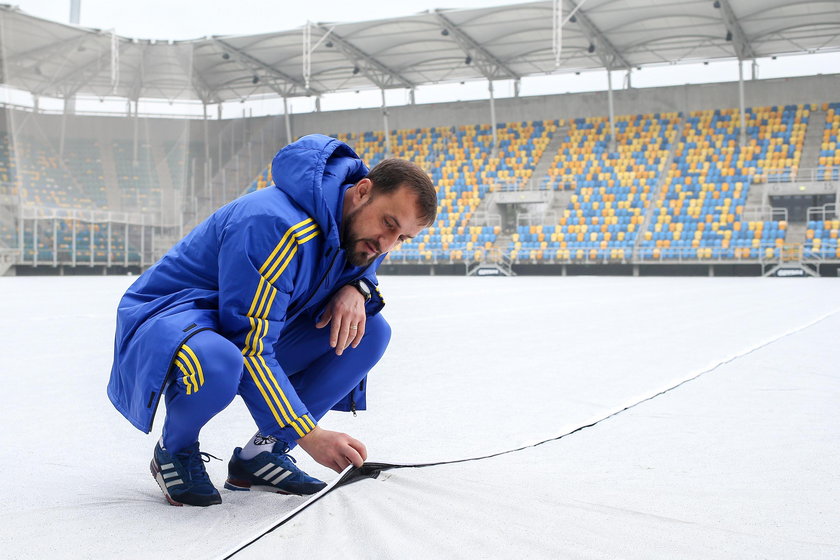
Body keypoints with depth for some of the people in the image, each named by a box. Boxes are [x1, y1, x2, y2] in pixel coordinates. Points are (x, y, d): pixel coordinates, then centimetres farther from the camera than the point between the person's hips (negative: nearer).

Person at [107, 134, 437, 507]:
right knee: (216, 364, -43)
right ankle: (174, 449, -6)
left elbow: (363, 265, 16)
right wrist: (309, 435, -31)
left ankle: (260, 454, 0)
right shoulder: (278, 226, -32)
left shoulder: (359, 231, -5)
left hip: (260, 333, 8)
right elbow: (248, 348, -33)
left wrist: (355, 288, -11)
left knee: (370, 332, -5)